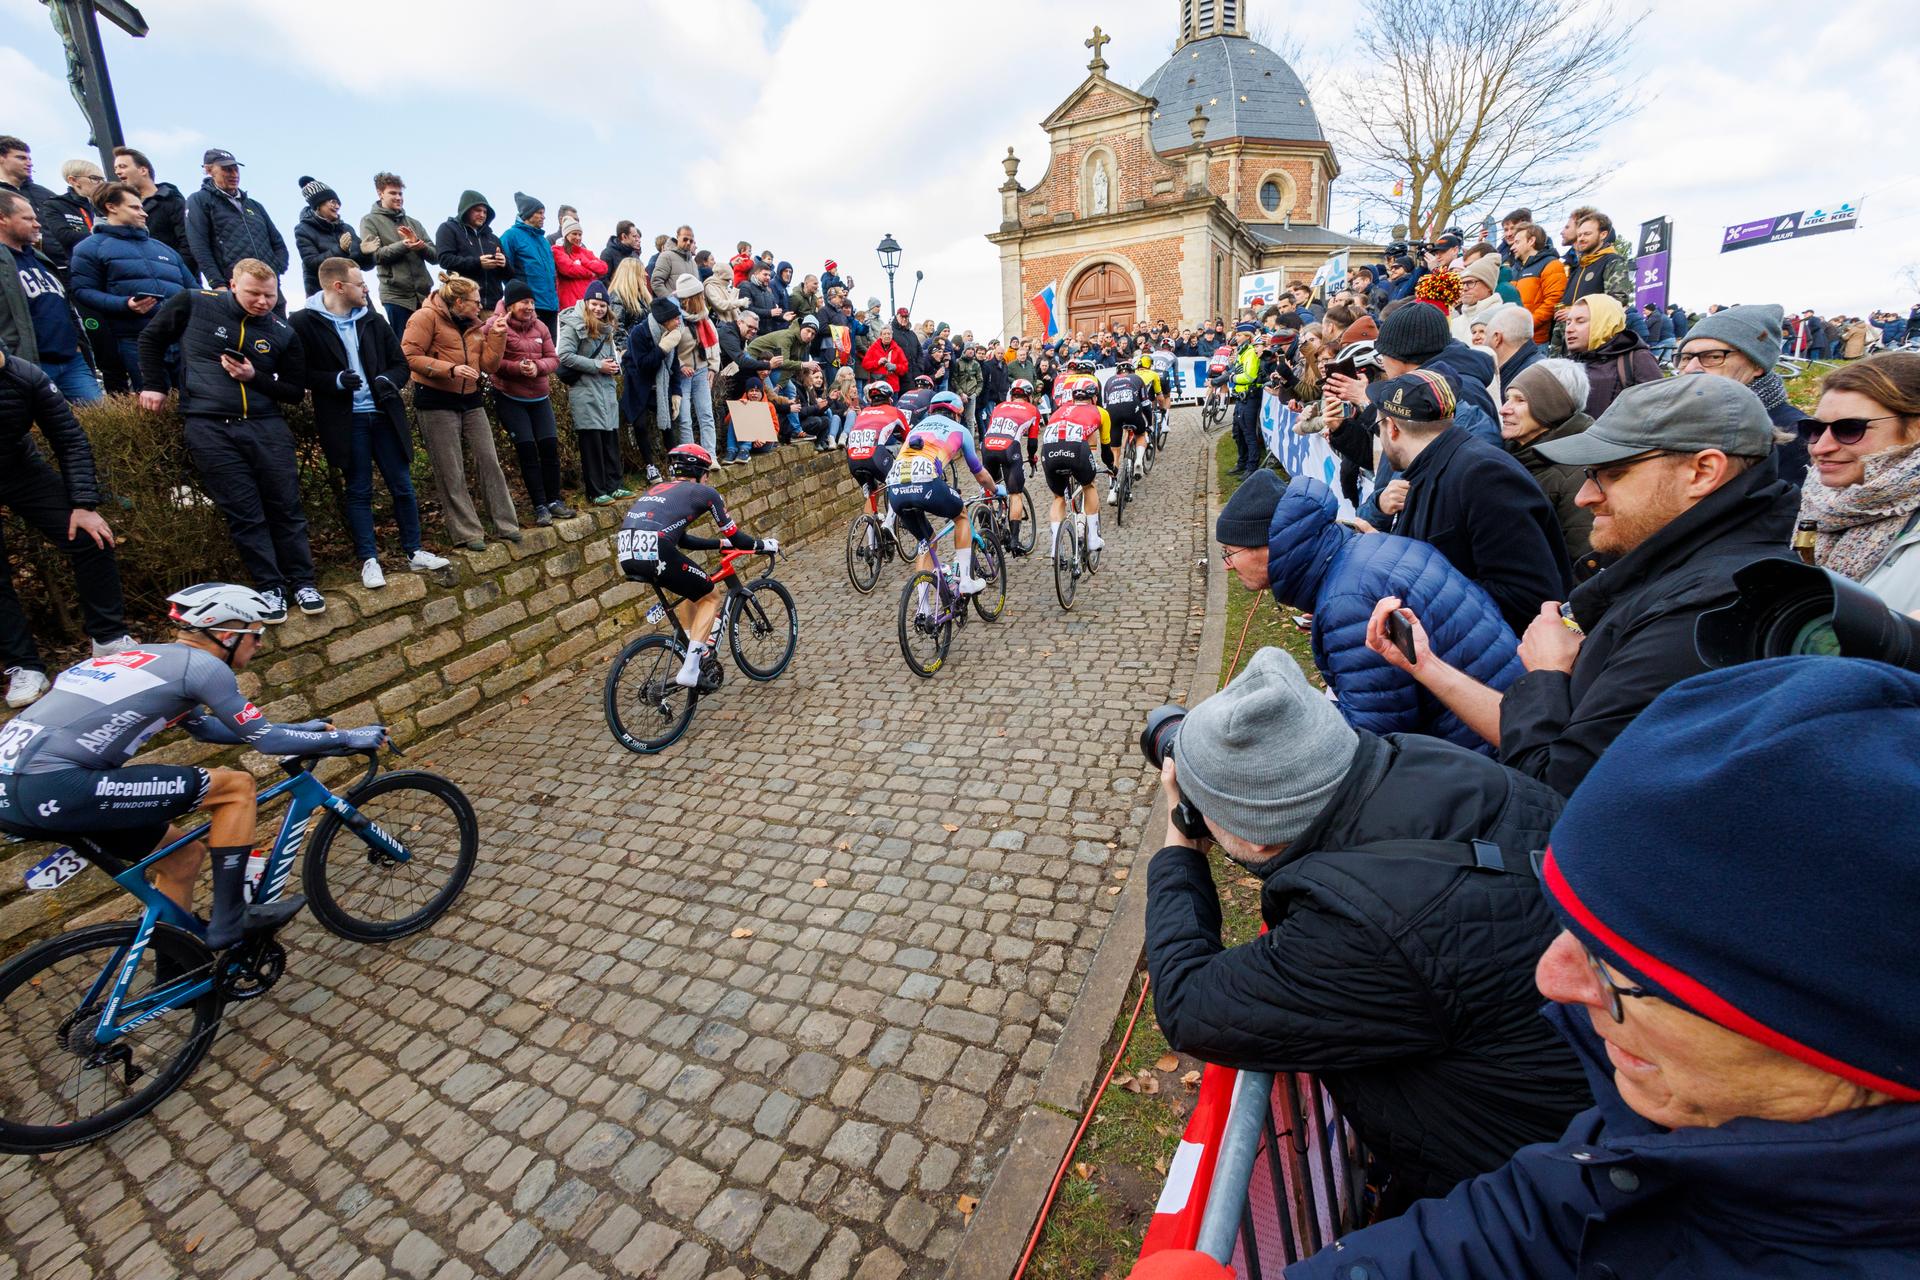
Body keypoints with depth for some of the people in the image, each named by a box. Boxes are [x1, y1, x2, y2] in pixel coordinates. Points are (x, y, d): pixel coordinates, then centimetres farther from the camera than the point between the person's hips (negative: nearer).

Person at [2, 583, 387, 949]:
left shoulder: (153, 656, 19)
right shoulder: (202, 664, -10)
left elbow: (206, 727, 31)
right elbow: (265, 741, -6)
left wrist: (298, 730, 33)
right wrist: (347, 738, 5)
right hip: (54, 786, -10)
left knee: (184, 856, 19)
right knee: (237, 786, -6)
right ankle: (229, 920, 2)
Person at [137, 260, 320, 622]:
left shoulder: (283, 333, 7)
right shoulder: (194, 304, 4)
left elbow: (296, 392, 9)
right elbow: (151, 338, 17)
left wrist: (255, 377, -7)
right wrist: (154, 386, 12)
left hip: (267, 427, 1)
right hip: (209, 429, -1)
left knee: (286, 507, 2)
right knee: (244, 514, 0)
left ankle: (302, 581, 13)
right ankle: (269, 587, 7)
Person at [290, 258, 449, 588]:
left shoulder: (373, 321, 10)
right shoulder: (304, 322, -3)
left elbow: (400, 362, 12)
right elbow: (299, 372, -4)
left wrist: (389, 379, -8)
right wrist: (335, 381, -19)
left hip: (383, 414, 4)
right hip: (346, 421, -4)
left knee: (403, 486, 7)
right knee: (359, 492, 4)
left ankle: (414, 552, 17)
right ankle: (368, 560, 11)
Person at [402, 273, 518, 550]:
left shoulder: (474, 324, 12)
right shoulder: (426, 317, -7)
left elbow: (489, 365, 7)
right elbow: (410, 357, -14)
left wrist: (497, 335, -3)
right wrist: (450, 369, -23)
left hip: (471, 400, 6)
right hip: (437, 403, -6)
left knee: (490, 462, 4)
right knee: (451, 473, -1)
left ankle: (505, 524, 12)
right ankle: (467, 533, 5)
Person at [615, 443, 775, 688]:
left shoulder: (658, 490, 33)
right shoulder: (705, 492, 14)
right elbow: (733, 536, 16)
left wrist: (721, 543, 49)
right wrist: (763, 545, 34)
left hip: (626, 556, 7)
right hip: (654, 554, -7)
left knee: (688, 587, 32)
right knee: (710, 597, 14)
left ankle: (695, 648, 38)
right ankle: (689, 670, 3)